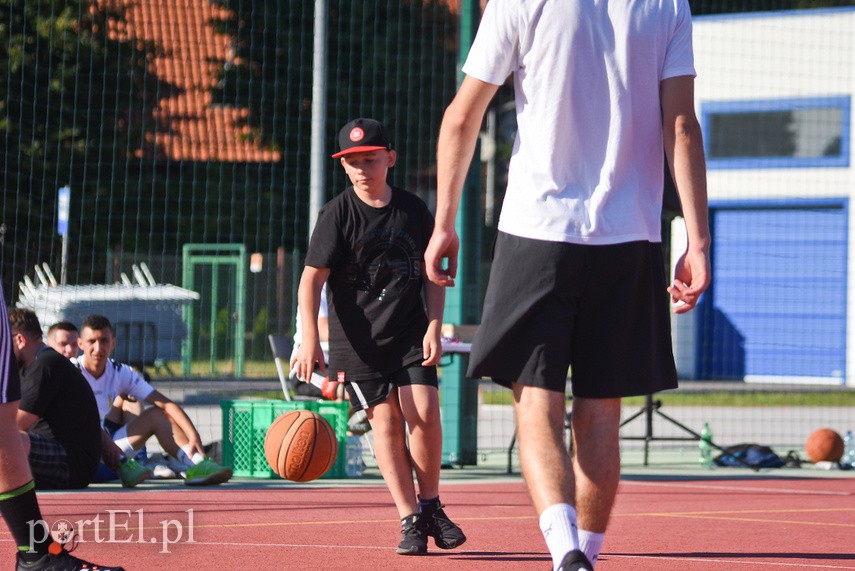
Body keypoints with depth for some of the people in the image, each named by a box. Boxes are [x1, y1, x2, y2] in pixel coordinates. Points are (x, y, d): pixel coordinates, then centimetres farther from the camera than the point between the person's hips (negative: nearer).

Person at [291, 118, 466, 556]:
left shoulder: (413, 209, 3)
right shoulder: (337, 214, -6)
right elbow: (312, 278, -11)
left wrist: (434, 326, 0)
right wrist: (310, 340, -22)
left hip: (409, 331, 2)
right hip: (357, 337, -2)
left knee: (423, 411, -13)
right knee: (385, 422, -4)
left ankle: (430, 504, 7)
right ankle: (409, 520, 1)